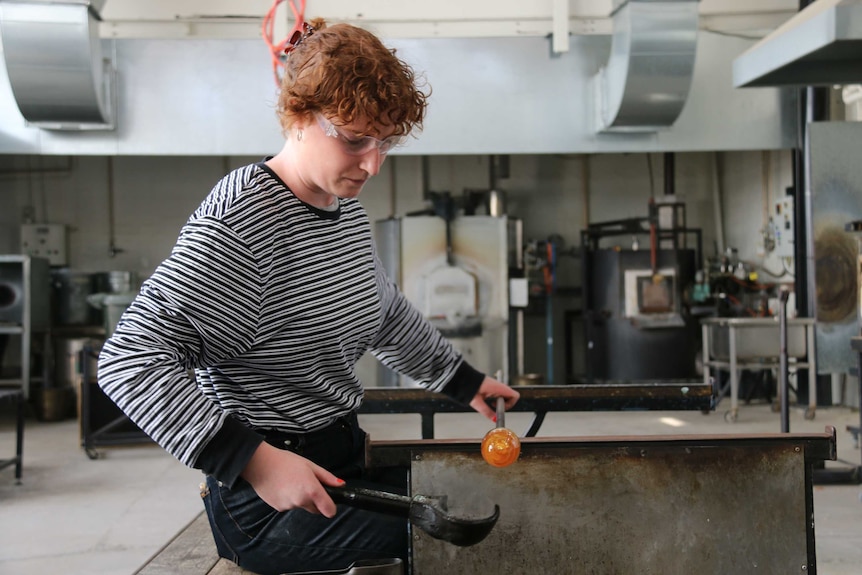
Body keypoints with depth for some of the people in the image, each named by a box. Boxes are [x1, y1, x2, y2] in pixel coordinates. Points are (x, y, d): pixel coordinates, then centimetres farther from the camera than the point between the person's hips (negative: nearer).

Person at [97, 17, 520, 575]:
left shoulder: (350, 211, 8)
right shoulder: (239, 219, -21)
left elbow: (389, 316, 27)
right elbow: (130, 359, -26)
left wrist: (466, 382, 31)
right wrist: (255, 460, -32)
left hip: (342, 460, 9)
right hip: (270, 504, -9)